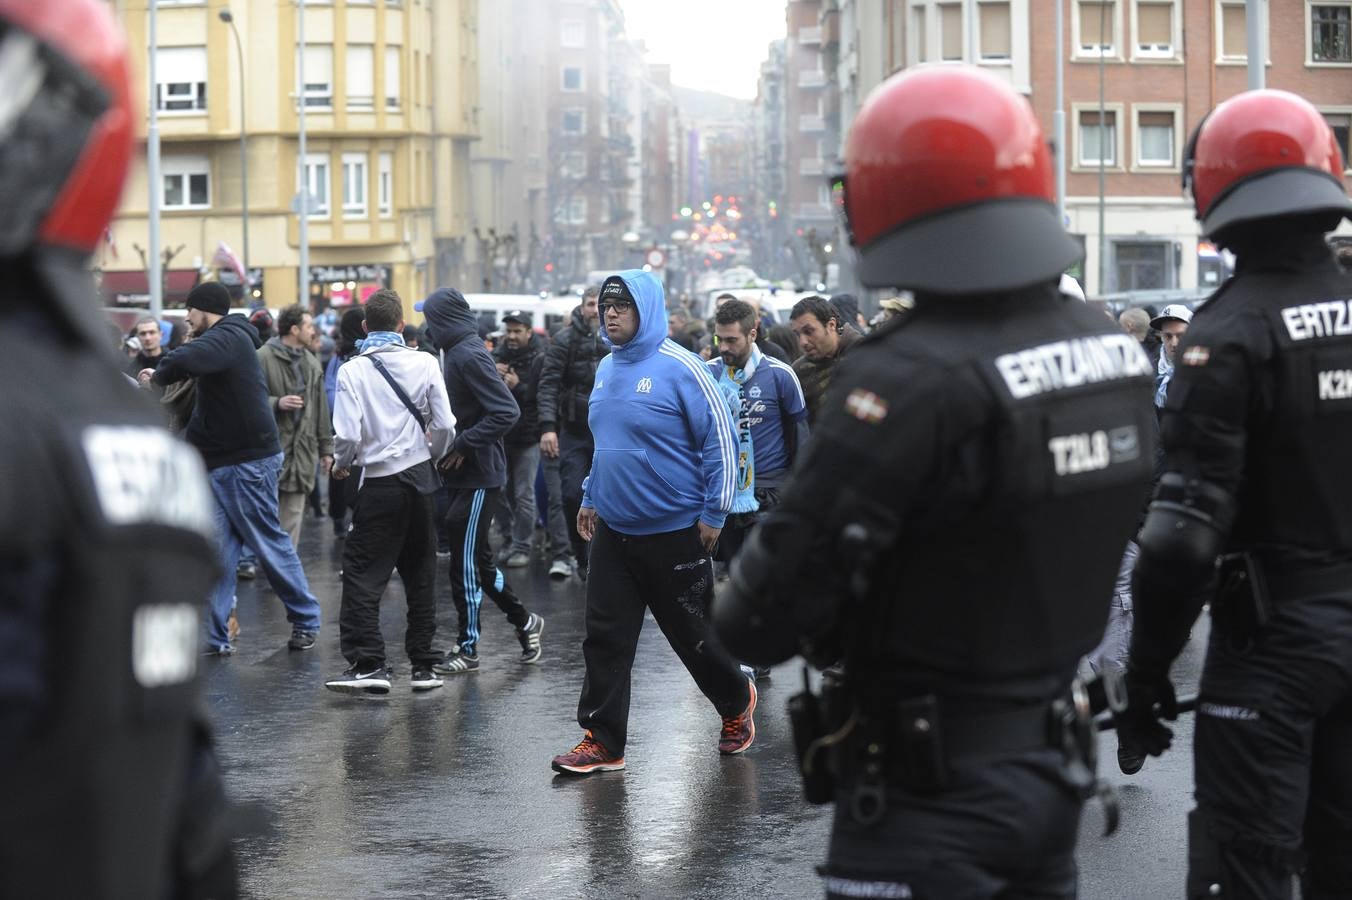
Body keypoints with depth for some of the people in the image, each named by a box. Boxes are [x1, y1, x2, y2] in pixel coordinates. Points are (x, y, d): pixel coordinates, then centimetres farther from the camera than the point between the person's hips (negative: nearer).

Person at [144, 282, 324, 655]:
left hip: (248, 460, -9)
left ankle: (306, 620, 15)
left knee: (270, 543, 2)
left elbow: (185, 360, -35)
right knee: (217, 550, 4)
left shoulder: (228, 338, -14)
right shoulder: (227, 340, 18)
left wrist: (157, 375, -15)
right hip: (221, 463, 9)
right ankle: (214, 636, 3)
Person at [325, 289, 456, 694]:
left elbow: (348, 434, -13)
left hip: (380, 481, -3)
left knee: (362, 573, 0)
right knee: (420, 574, 11)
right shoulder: (424, 364, -2)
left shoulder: (353, 371, -7)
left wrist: (342, 465, 8)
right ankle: (423, 665, 13)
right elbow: (445, 425, -4)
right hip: (420, 478, 3)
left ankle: (367, 664, -11)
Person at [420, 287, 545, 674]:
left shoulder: (470, 356, -18)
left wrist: (463, 445, -21)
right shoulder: (457, 352, 11)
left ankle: (468, 649, 6)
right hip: (464, 473, 9)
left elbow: (507, 411, -25)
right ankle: (524, 620, 28)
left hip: (477, 475, -9)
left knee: (465, 562, -2)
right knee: (478, 559, 16)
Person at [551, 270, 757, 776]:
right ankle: (602, 740, 5)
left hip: (673, 531, -6)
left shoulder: (680, 368, -14)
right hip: (613, 529, 6)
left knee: (691, 632, 7)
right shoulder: (607, 368, 9)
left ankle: (737, 702, 32)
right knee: (605, 638, 1)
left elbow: (720, 440, -12)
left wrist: (713, 513, -14)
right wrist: (590, 497, 19)